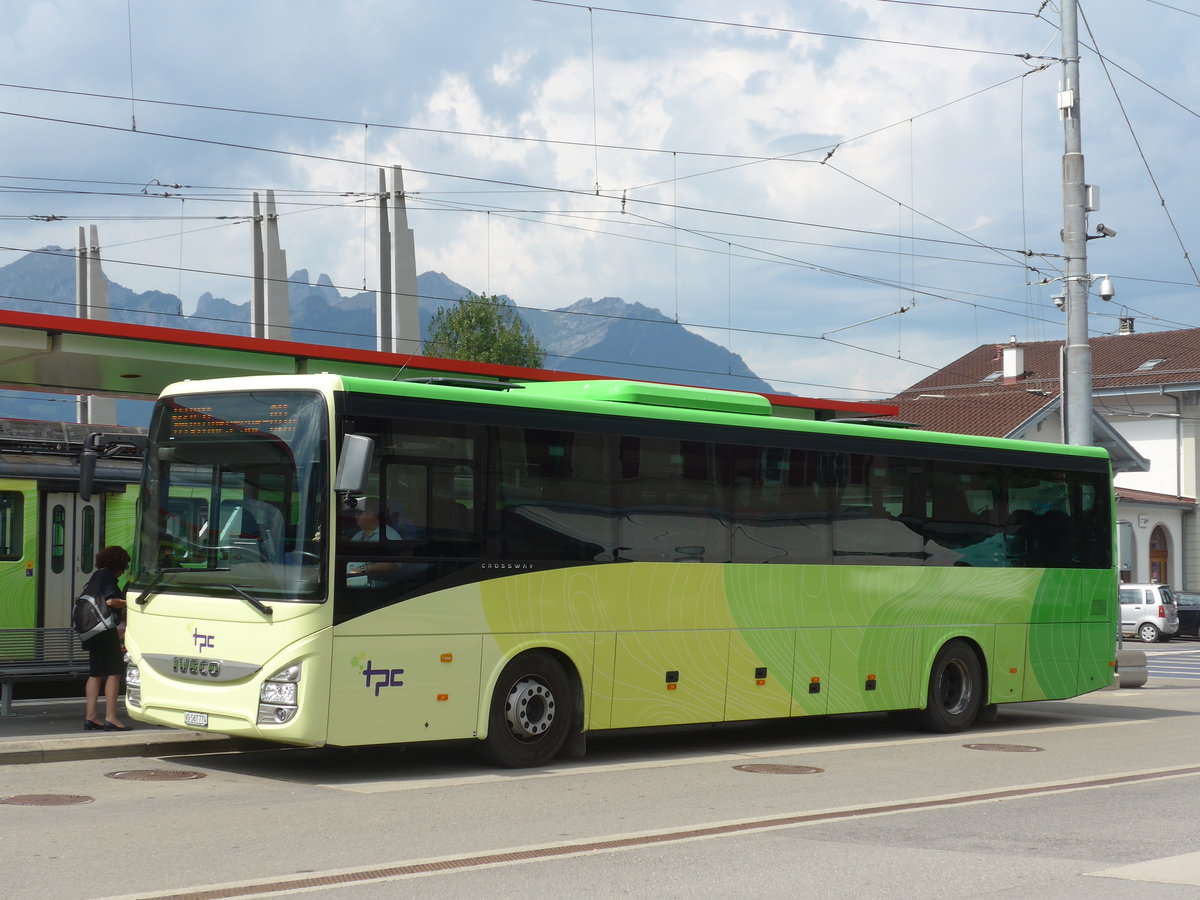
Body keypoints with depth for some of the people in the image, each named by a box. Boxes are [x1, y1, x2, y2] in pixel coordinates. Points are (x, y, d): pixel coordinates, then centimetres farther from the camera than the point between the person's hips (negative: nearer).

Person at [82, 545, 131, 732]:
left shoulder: (96, 576, 19)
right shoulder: (107, 576, -9)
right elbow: (110, 601, -21)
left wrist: (121, 617, 28)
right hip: (106, 631, -10)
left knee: (96, 674, 11)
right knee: (114, 672, -8)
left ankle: (91, 717, 12)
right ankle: (110, 718, -12)